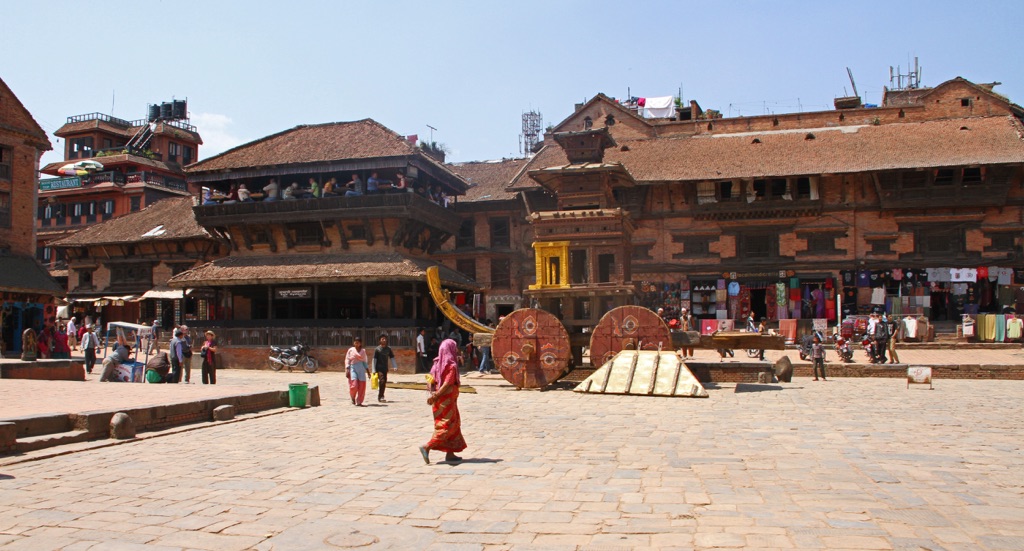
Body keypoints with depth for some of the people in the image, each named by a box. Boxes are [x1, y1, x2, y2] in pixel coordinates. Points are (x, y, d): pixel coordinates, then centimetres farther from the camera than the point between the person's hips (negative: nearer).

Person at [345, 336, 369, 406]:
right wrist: (347, 370, -7)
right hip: (353, 368, -3)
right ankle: (353, 398, 14)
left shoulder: (363, 351, 12)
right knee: (354, 385, -14)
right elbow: (347, 360, 3)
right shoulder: (350, 350, 6)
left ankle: (359, 401, 5)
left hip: (361, 368, 3)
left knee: (362, 386, -5)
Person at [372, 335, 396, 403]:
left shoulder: (388, 349, 7)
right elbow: (374, 360, -6)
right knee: (382, 381, -18)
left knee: (384, 383, 9)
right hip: (379, 368, -5)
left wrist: (395, 367, -1)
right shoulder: (377, 349, -6)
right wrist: (374, 370, -10)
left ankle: (381, 396, 22)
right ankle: (380, 397, -13)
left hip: (385, 368, 5)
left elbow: (392, 358, 11)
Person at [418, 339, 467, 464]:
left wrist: (433, 394, -4)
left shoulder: (438, 364, 9)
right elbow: (447, 384, -23)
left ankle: (450, 454, 16)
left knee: (454, 426, 15)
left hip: (438, 401, 8)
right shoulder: (452, 365, -14)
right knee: (447, 426, -3)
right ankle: (427, 447, -13)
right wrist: (436, 396, -22)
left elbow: (431, 380, 4)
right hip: (447, 400, -8)